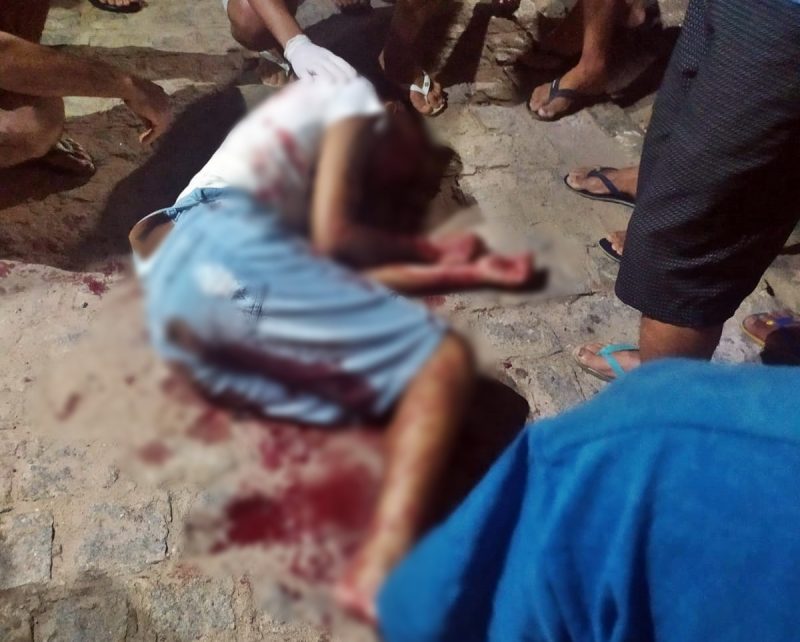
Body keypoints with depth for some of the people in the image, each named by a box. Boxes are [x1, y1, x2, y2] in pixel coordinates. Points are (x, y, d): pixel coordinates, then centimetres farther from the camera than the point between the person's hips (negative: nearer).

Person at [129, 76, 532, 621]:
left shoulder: (308, 164, 39)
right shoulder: (354, 96, 17)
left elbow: (332, 271, 19)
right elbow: (333, 237, 2)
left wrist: (458, 272, 26)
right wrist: (432, 251, 20)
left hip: (169, 304, 8)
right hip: (225, 251, -8)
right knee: (443, 359, -9)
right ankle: (384, 571, -33)